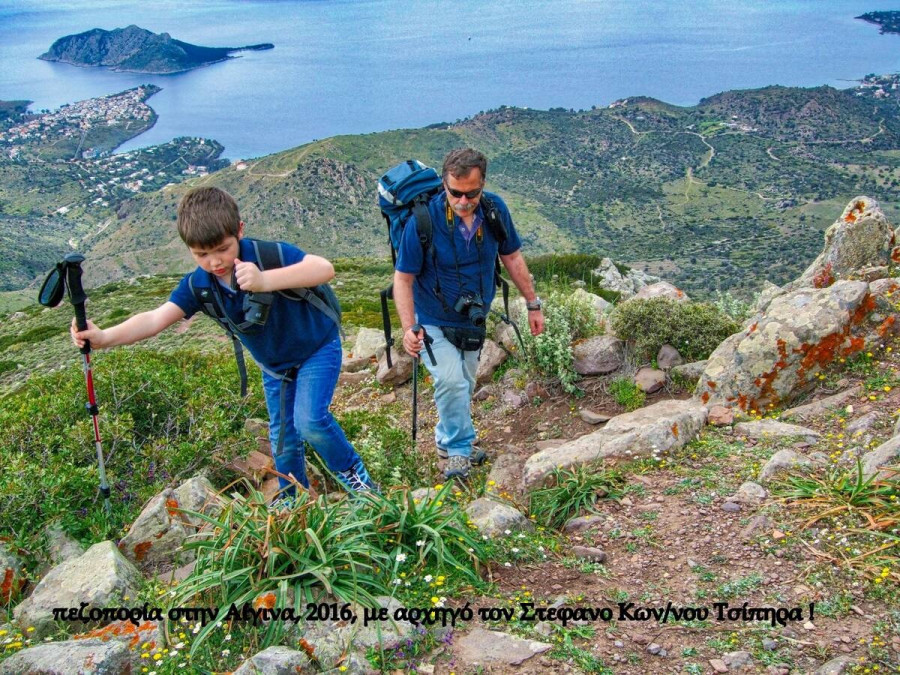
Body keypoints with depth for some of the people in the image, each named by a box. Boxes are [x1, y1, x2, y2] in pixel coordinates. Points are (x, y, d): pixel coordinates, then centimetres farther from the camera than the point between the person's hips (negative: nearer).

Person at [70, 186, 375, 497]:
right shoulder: (198, 284, -18)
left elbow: (325, 268, -46)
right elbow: (155, 319, -26)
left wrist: (265, 281, -59)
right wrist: (104, 337, -44)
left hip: (316, 347, -5)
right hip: (274, 364, 5)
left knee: (310, 420, -23)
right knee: (282, 439, 13)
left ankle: (352, 470, 4)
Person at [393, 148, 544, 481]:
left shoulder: (495, 209, -14)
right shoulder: (423, 219, -27)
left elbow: (511, 257, 2)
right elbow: (403, 278, -20)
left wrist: (533, 304, 5)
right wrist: (408, 328, -30)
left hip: (474, 320, 5)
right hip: (433, 322, -5)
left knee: (463, 386, 18)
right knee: (451, 382, -22)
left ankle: (447, 441, 41)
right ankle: (458, 450, -1)